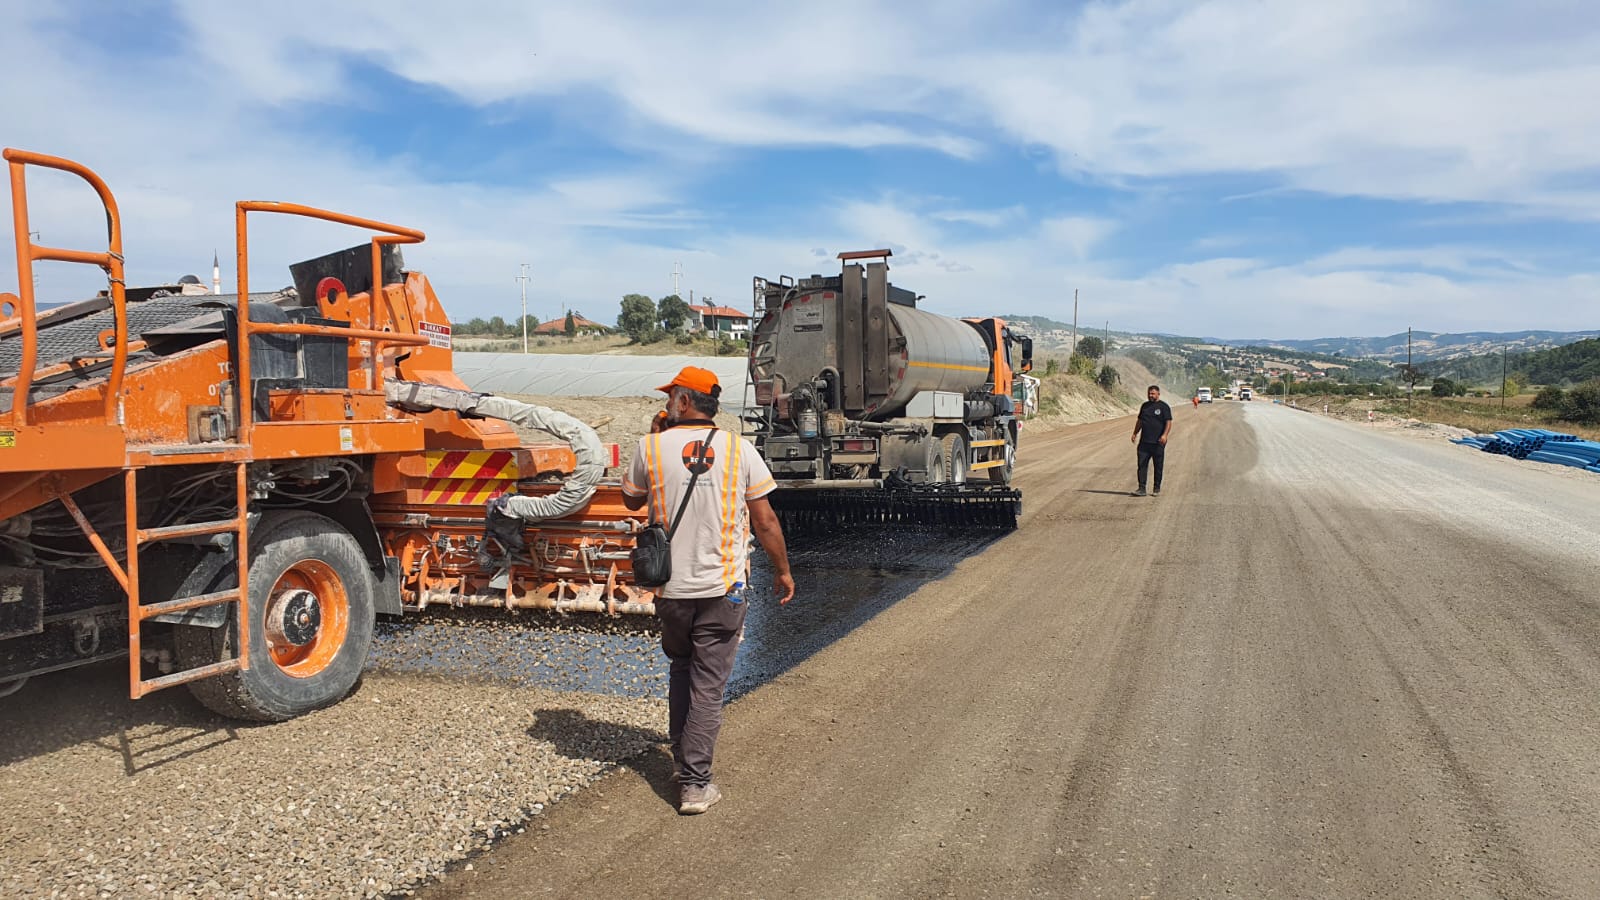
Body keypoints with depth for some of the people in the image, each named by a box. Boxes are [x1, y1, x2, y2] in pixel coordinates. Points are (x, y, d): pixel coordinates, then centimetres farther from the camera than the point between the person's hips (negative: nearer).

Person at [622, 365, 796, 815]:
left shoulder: (651, 447, -5)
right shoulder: (738, 449, -4)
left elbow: (632, 500, 13)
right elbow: (765, 520, -1)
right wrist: (782, 571, 12)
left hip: (670, 587, 1)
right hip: (722, 589, -1)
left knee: (680, 667, 25)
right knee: (708, 685, 5)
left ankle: (681, 756, 34)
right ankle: (695, 784, 6)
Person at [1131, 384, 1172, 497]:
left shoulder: (1164, 407, -3)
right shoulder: (1145, 406, 14)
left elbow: (1168, 422, -8)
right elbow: (1139, 421, 22)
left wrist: (1164, 435, -22)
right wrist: (1135, 433, 15)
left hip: (1158, 442, -5)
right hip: (1144, 442, 5)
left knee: (1158, 466, 4)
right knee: (1142, 465, -2)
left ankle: (1157, 489, 14)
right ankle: (1141, 489, -2)